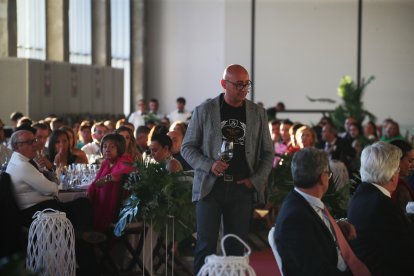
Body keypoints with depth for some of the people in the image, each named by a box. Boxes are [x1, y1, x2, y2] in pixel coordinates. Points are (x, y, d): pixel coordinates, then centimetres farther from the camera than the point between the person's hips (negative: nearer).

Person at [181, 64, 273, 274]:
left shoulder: (258, 113, 7)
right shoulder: (204, 110, 1)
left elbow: (268, 153, 12)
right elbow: (187, 147, 4)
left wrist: (256, 180, -2)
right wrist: (209, 165, -13)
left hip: (242, 188, 2)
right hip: (210, 186, -2)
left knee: (236, 247, 5)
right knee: (206, 246, -3)